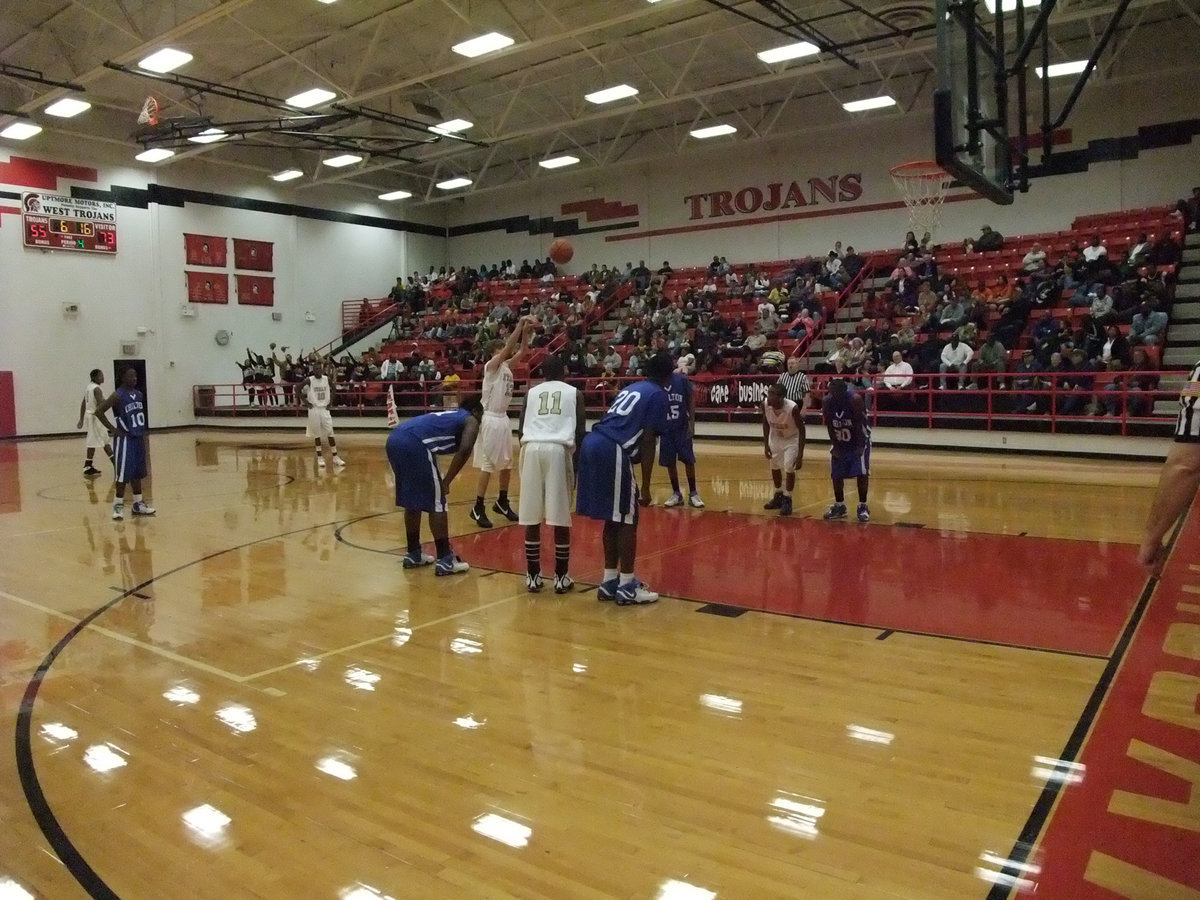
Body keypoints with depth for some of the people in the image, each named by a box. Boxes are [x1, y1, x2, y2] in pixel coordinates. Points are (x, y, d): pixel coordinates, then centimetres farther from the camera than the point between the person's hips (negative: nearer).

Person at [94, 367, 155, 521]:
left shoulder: (139, 394, 8)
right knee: (123, 473, -5)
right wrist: (112, 429, -15)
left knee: (138, 472, 12)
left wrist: (141, 431, 13)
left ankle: (138, 503, 20)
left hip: (138, 438, 7)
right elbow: (99, 411, -16)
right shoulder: (118, 395, -14)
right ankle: (118, 504, 5)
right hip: (124, 439, -7)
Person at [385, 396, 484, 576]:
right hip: (414, 443, -8)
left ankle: (413, 554, 31)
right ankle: (444, 560, 5)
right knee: (436, 503, 2)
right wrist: (446, 481, -2)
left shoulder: (447, 415, 37)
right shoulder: (471, 420, 14)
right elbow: (464, 449, -5)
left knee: (412, 500, 22)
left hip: (394, 439, 8)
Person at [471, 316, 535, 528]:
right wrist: (519, 326, -22)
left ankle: (502, 502, 27)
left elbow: (522, 352, 13)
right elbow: (508, 347, -24)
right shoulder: (491, 365, -12)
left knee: (506, 464, 14)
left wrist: (526, 333, -1)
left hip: (503, 418, 9)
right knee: (487, 465, -6)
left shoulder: (507, 366, 11)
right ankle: (478, 508, 0)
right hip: (490, 419, -9)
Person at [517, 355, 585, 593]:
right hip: (558, 450, -2)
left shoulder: (531, 392, 22)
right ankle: (561, 577, 10)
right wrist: (578, 459, 16)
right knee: (560, 518, 5)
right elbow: (580, 431, 8)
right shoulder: (573, 392, 17)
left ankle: (533, 576, 14)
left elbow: (521, 430, 18)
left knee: (532, 518, 8)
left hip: (531, 448, 2)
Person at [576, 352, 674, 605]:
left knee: (613, 518, 17)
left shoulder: (631, 388, 27)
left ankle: (610, 581, 23)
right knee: (627, 519, 2)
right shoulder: (658, 394, 3)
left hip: (592, 444, 8)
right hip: (612, 451, -8)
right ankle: (627, 586, 7)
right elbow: (647, 443, -5)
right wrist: (645, 487, -4)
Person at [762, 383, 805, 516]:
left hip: (791, 439, -5)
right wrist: (766, 445, -6)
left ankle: (787, 500, 4)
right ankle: (778, 496, 32)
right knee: (774, 467, 14)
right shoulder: (765, 404, -25)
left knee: (789, 469, -12)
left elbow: (801, 430, -25)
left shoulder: (792, 408, -37)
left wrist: (800, 455, -26)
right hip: (775, 437, 5)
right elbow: (766, 423, -4)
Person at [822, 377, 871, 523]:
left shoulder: (854, 399, -25)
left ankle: (863, 507, -1)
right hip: (839, 442, 4)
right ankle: (839, 506, 18)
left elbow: (860, 424, -22)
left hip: (859, 440, -4)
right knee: (836, 475, 4)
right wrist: (835, 446, -10)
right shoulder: (827, 401, -14)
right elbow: (829, 426, -7)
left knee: (862, 473, -12)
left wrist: (860, 447, -23)